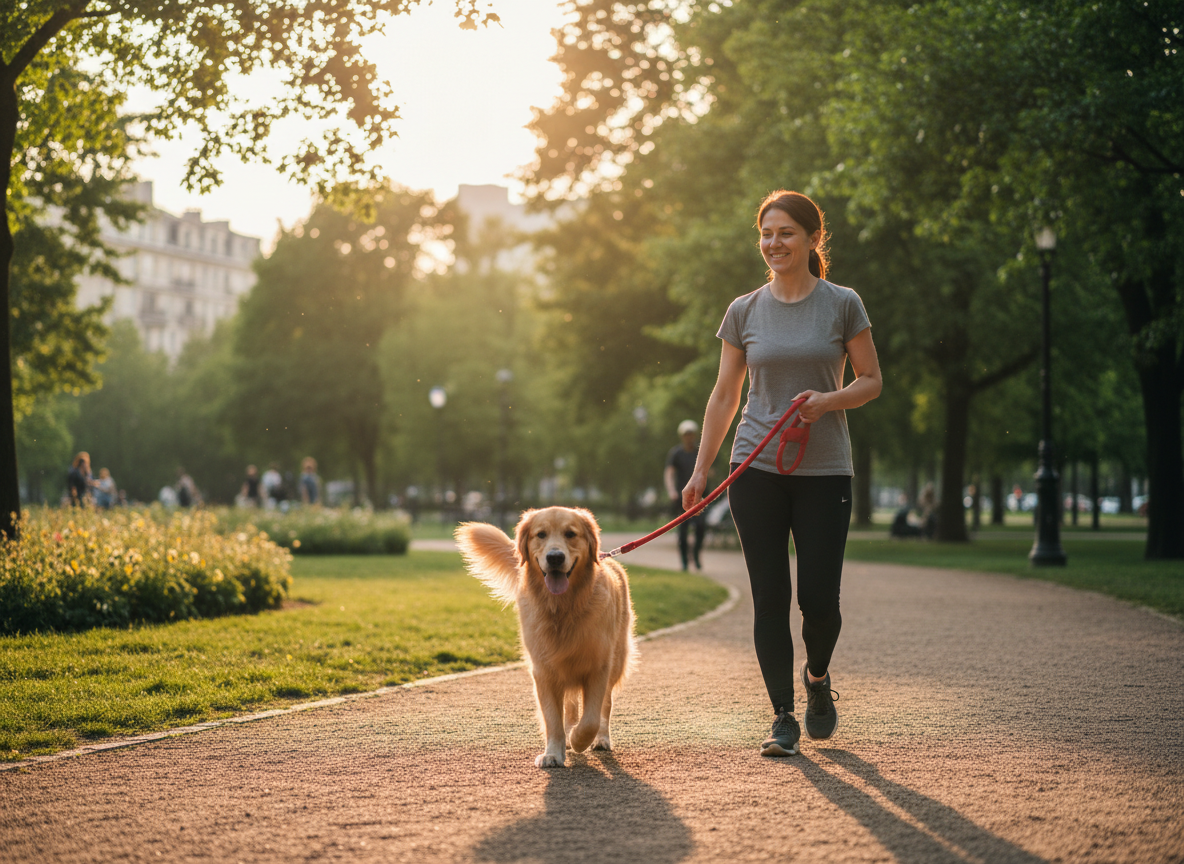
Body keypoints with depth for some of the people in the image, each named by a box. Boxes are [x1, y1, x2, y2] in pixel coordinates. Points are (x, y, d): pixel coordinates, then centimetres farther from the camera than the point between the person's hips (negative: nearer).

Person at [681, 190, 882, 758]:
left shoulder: (842, 305, 2)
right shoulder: (744, 311, 7)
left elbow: (871, 382, 6)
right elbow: (724, 396, 10)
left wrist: (828, 400, -15)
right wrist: (700, 470, 5)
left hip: (824, 470, -1)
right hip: (757, 470, 1)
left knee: (819, 598, -4)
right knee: (770, 597, -1)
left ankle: (817, 677, 27)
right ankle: (782, 716, 6)